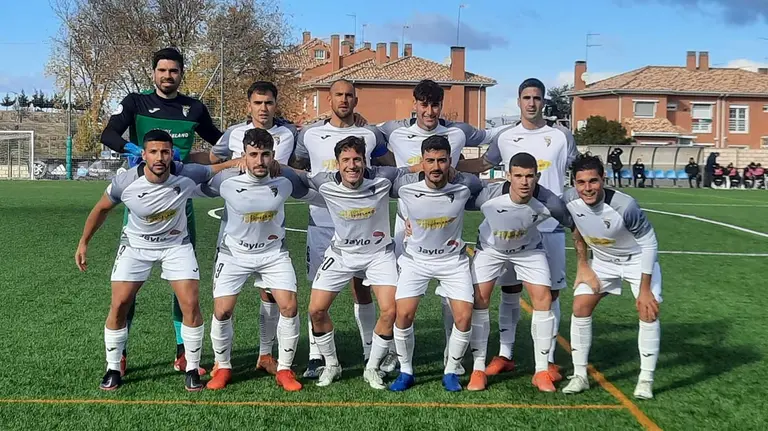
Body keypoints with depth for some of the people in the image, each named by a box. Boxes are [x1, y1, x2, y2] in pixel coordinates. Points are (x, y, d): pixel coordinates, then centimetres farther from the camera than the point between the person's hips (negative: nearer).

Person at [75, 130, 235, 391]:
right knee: (119, 304, -6)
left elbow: (218, 168, -8)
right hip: (136, 245, 0)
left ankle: (192, 369, 7)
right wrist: (83, 242, 2)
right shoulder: (125, 182, -23)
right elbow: (102, 209, -4)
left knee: (190, 304, -10)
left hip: (176, 244, 0)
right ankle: (113, 369, 13)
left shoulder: (187, 175, -25)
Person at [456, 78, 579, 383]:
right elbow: (482, 164, 18)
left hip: (551, 226, -1)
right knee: (510, 291, 7)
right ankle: (504, 355, 18)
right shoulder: (504, 137, 5)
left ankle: (548, 360, 11)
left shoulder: (562, 137, 2)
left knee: (550, 293, 2)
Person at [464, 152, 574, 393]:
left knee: (543, 299, -10)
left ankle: (542, 371, 4)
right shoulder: (489, 195, -35)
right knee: (479, 301, -9)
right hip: (490, 248, -1)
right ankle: (478, 370, 4)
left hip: (529, 250, 1)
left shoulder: (548, 202, -30)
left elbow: (572, 224, -11)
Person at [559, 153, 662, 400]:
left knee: (648, 311, -15)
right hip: (603, 260, 4)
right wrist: (582, 265, 0)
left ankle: (646, 380, -2)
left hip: (637, 259, -4)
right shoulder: (569, 201, -23)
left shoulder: (624, 206, -37)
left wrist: (644, 289, -22)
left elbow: (649, 243, -23)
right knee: (580, 307, -6)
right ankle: (580, 376, 6)